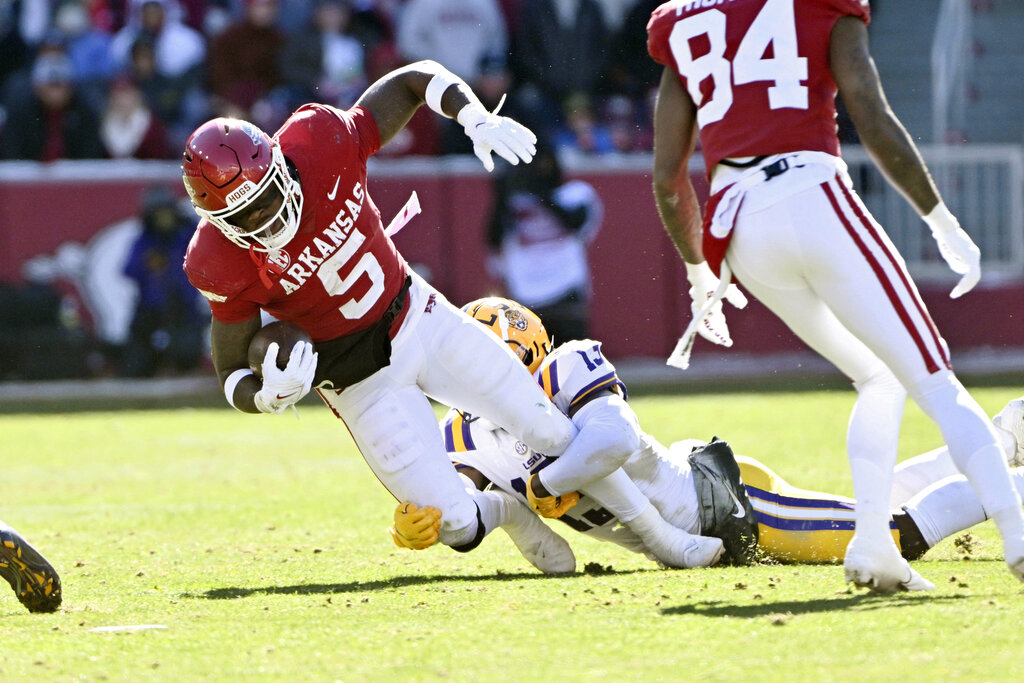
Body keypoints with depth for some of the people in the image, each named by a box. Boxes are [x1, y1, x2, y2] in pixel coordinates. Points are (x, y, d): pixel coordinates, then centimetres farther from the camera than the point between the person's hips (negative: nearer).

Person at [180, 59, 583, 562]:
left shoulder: (321, 144, -24)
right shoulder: (224, 264, -27)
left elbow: (420, 78, -11)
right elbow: (233, 378, -16)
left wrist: (480, 122, -29)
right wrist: (269, 397, -39)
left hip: (418, 317, 3)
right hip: (361, 381, -3)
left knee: (552, 435, 6)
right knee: (456, 526, -6)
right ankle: (509, 509, 30)